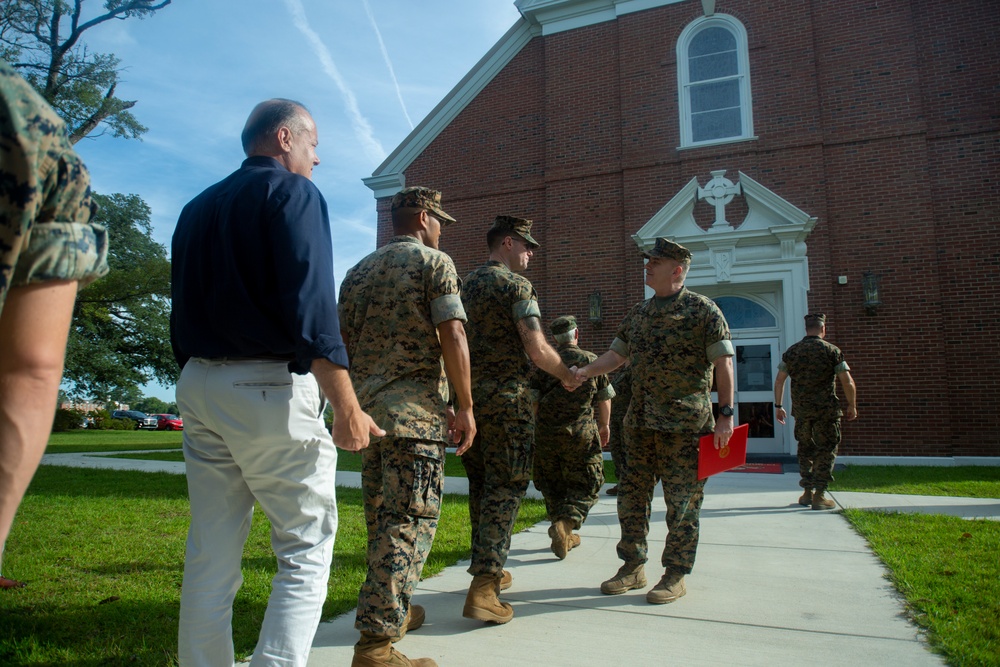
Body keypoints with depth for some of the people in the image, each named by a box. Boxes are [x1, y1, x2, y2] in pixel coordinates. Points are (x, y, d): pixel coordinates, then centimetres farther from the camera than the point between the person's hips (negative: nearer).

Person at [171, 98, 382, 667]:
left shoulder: (198, 208, 18)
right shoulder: (292, 192, -4)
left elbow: (184, 309, 19)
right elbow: (311, 304, -17)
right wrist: (348, 408, -18)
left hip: (199, 386, 8)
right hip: (269, 387, -7)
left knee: (210, 552, 12)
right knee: (308, 546, 1)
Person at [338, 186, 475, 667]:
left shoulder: (358, 272, 18)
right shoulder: (434, 262, -1)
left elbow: (340, 344, 18)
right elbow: (452, 335, -12)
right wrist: (465, 407, -9)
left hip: (365, 405, 7)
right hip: (413, 408, -7)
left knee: (381, 516, 17)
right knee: (410, 520, -5)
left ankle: (393, 610, 31)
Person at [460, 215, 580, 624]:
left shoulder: (466, 285, 15)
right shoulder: (516, 285, -8)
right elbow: (536, 349, -17)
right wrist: (567, 375, 0)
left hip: (469, 396, 7)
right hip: (507, 398, -7)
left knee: (480, 486, 15)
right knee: (505, 488, -3)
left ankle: (488, 570, 27)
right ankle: (483, 587, -5)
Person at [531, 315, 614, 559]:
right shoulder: (592, 361, 1)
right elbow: (604, 398, 9)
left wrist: (531, 430, 12)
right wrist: (604, 425, 25)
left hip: (546, 433, 2)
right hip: (581, 433, -2)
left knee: (553, 487, 17)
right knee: (585, 487, 7)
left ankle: (566, 537, 22)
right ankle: (564, 523, -16)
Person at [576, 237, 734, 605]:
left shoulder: (702, 309, -5)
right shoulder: (638, 312, 13)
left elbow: (723, 363, -6)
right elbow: (615, 355, 15)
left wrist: (725, 414, -11)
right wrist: (580, 373, 0)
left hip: (685, 422, -6)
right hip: (641, 420, 6)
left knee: (682, 500, 2)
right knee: (632, 494, 10)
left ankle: (675, 576, 16)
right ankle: (633, 567, 24)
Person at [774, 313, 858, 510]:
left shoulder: (791, 351, 5)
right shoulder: (832, 350, -3)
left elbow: (779, 380, 6)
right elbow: (848, 383, -5)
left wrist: (778, 406, 13)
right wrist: (852, 406, 7)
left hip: (801, 410, 3)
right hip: (826, 409, -3)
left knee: (805, 449, 16)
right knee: (826, 450, 5)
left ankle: (807, 492, 20)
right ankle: (819, 496, 4)